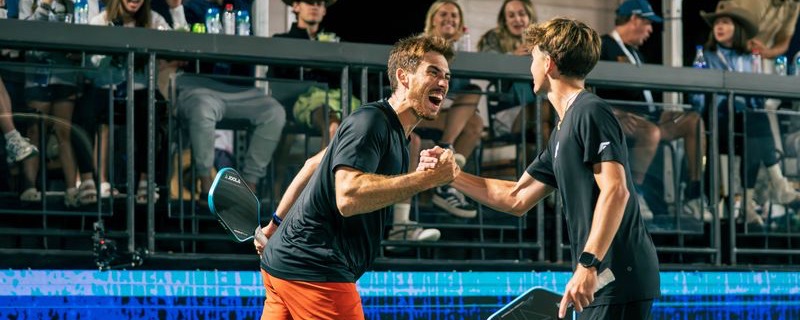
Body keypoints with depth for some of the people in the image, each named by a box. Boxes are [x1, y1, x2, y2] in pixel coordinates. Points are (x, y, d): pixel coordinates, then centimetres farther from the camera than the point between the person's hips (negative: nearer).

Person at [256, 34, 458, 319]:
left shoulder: (391, 131, 16)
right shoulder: (370, 121, -14)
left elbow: (314, 164, 27)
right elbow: (348, 197, -28)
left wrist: (277, 223, 32)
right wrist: (428, 178, -26)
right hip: (313, 270, -10)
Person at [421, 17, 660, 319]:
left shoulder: (591, 112, -10)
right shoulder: (563, 130, 21)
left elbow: (615, 190, -21)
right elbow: (517, 198, 27)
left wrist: (587, 263, -27)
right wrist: (449, 174, 25)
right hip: (604, 283, 10)